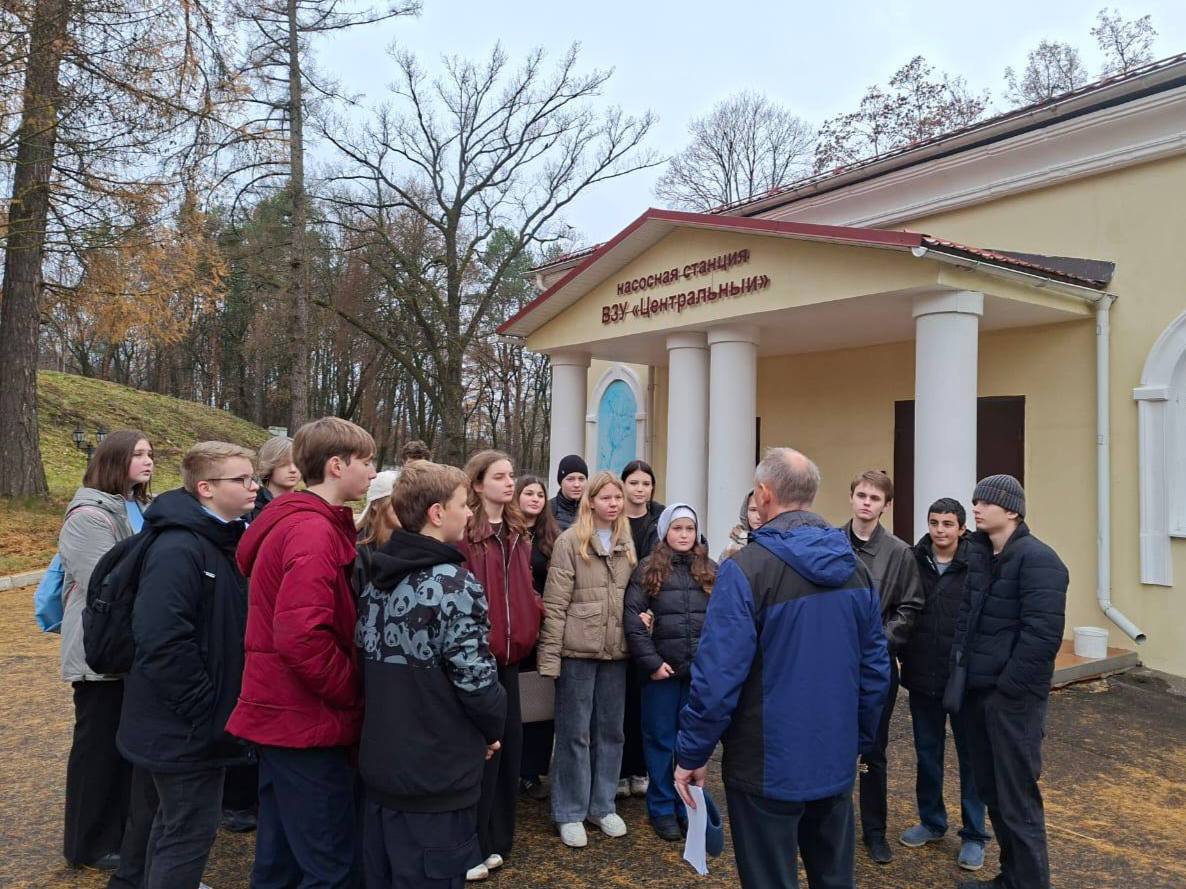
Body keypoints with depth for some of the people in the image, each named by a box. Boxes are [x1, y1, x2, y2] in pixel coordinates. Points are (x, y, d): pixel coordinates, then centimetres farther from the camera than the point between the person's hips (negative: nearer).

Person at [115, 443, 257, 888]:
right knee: (190, 829, 4)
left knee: (178, 821, 25)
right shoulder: (178, 550, -24)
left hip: (204, 720, 9)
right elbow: (162, 642, -30)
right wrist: (203, 710, -23)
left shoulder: (226, 541, 8)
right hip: (186, 726, -9)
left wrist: (226, 701, 12)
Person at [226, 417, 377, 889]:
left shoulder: (292, 523, 13)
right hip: (308, 721, -10)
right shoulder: (314, 531, -20)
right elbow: (302, 637, -29)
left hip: (285, 715, 10)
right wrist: (352, 693, -15)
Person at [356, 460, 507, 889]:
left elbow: (367, 661, 12)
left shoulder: (377, 580, 5)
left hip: (380, 765, 8)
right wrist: (492, 729, -1)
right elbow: (476, 680, -20)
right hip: (436, 774, -8)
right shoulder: (455, 585, -20)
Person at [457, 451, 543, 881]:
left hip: (508, 652, 8)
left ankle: (496, 838, 32)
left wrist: (535, 610, 5)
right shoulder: (464, 532, -13)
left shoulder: (517, 532, 12)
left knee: (508, 742, 16)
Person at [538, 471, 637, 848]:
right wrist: (549, 656, -14)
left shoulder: (626, 543, 8)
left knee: (610, 730, 14)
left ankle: (602, 804, 30)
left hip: (616, 651, 5)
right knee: (574, 732, 5)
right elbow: (554, 604, -11)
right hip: (578, 651, -5)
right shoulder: (570, 541, -9)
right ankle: (570, 812, 19)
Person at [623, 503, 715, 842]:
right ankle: (662, 809, 23)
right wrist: (651, 661, -13)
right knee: (661, 738, 9)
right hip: (661, 669, -2)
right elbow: (633, 618, -8)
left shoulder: (711, 570, 7)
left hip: (702, 671, 2)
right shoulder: (648, 569, -1)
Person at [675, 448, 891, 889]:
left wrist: (691, 754, -9)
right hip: (837, 762, 6)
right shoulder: (855, 568, 1)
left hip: (767, 766, -6)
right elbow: (875, 669, 7)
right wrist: (859, 741, 19)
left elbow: (718, 675, -21)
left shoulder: (746, 568, -19)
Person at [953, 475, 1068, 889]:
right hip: (977, 690, 8)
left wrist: (1008, 687, -18)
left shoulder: (1037, 559, -14)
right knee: (990, 789, 17)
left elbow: (1043, 633, -21)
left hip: (1013, 697, -8)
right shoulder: (978, 554, 10)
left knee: (1017, 798, 1)